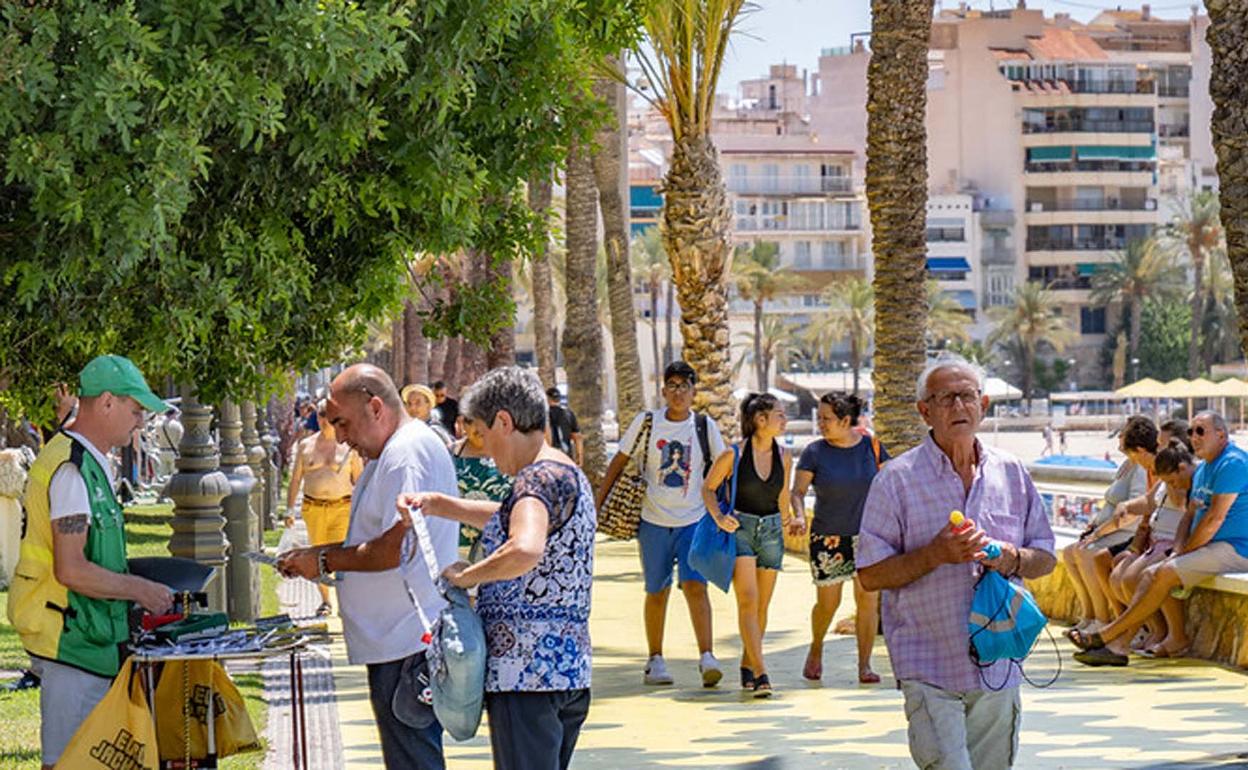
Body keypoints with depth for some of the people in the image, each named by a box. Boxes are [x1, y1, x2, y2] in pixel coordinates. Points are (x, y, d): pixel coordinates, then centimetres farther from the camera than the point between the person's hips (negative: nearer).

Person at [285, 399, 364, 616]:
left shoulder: (348, 447, 6)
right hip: (313, 508, 2)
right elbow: (295, 480, 13)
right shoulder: (305, 446, 10)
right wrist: (290, 510, 7)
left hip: (342, 507, -2)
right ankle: (325, 601, 21)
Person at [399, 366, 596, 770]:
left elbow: (525, 550, -34)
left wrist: (466, 575, -18)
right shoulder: (568, 475, 18)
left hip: (525, 673, -10)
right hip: (568, 669, 10)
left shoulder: (540, 478, -14)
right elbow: (511, 519, 36)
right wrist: (439, 505, 25)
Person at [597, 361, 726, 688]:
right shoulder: (646, 422, 0)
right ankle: (654, 660, 21)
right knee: (657, 593, 8)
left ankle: (706, 658, -19)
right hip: (654, 522, 0)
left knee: (695, 585, -16)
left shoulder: (705, 427, 2)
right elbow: (619, 462, 7)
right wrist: (598, 503, 4)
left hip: (694, 520, 0)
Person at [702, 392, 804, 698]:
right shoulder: (734, 454, -9)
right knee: (748, 601, -15)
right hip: (740, 528, -5)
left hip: (771, 530, 5)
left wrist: (793, 519, 13)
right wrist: (718, 516, -12)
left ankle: (747, 665, 25)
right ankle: (760, 673, -21)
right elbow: (708, 488, 1)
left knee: (762, 606, 7)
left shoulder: (783, 458, 5)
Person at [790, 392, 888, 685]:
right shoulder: (815, 452, -5)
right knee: (827, 603, 3)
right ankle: (816, 650, 31)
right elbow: (797, 491, -3)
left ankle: (864, 665, 4)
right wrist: (800, 515, -21)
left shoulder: (872, 447, -1)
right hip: (827, 537, -1)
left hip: (866, 534, 1)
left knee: (868, 599, -4)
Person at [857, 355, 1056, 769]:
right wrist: (934, 555, -19)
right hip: (928, 669, -4)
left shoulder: (1012, 473, 9)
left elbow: (1046, 557, 15)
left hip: (997, 667, 4)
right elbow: (870, 575, -5)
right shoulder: (897, 479, -3)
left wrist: (1014, 559, -8)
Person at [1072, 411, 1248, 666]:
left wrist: (1184, 553, -13)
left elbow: (1215, 518, -19)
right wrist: (1177, 551, 0)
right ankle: (1118, 647, -14)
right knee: (1151, 574, -4)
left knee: (1166, 574, -22)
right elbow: (1190, 515, 17)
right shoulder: (1203, 470, 19)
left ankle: (1107, 635, -19)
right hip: (1211, 547, 10)